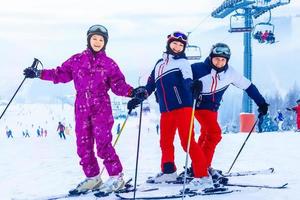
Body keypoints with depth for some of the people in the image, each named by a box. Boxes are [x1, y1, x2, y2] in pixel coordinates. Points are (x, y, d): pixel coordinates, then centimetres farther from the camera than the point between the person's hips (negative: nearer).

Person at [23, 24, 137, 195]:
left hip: (101, 108, -3)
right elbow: (61, 74, 10)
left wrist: (132, 92, -18)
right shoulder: (77, 60, 8)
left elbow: (118, 85, -1)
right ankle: (93, 178, 18)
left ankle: (116, 177, 1)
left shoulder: (109, 64, 2)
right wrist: (39, 73, 3)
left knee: (103, 144, -11)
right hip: (82, 109, 3)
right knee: (84, 145, 5)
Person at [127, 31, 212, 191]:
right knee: (165, 142, 17)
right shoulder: (160, 63, 21)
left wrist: (193, 85, -38)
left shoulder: (182, 62, 3)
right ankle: (168, 172, 37)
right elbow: (150, 85, 27)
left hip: (182, 106, -7)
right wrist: (137, 98, 24)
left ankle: (203, 177, -14)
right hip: (166, 110, 7)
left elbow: (187, 79, -16)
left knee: (187, 142, -14)